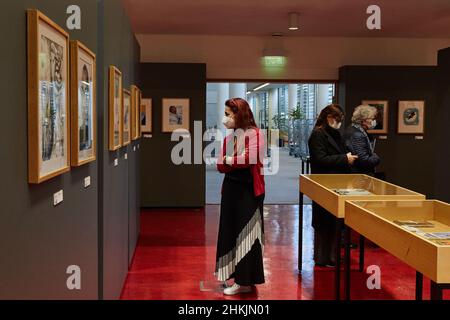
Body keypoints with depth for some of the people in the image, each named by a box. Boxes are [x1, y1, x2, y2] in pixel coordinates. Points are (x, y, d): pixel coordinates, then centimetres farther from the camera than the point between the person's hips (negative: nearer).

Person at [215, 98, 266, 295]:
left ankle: (245, 281, 9)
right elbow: (221, 166, 4)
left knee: (246, 234, 0)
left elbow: (250, 159, -24)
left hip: (249, 190, -7)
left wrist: (230, 159, -6)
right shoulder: (228, 138, 10)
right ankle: (234, 274, 22)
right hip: (231, 189, 7)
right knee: (231, 233, 10)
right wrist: (238, 160, -13)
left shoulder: (254, 134, -10)